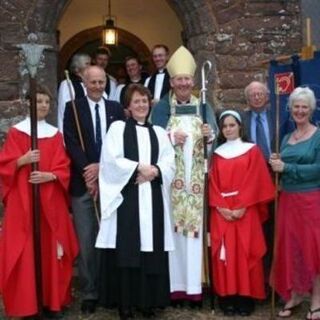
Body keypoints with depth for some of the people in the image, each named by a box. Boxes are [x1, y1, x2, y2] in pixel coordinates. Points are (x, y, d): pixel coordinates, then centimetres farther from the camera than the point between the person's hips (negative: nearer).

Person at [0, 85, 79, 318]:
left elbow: (64, 168, 5)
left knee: (51, 250, 4)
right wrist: (22, 160, -18)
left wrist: (49, 175, -14)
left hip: (51, 201, 2)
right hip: (22, 200, -2)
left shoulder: (55, 135, 11)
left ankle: (52, 300, 14)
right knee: (23, 252, -3)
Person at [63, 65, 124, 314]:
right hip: (83, 183, -2)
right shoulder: (73, 108, 5)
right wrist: (88, 173, -12)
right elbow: (72, 144, -4)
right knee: (86, 242, 0)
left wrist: (101, 167, -9)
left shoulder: (116, 108, 11)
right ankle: (89, 293, 8)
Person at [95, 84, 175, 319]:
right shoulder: (118, 128, 7)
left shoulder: (159, 132, 17)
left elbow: (170, 164, 6)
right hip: (126, 197, -3)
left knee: (151, 249, 2)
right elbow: (112, 160, -6)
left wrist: (153, 171, -12)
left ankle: (149, 300, 10)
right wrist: (139, 168, -13)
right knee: (126, 249, -5)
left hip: (152, 198, 3)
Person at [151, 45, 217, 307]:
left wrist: (210, 135, -16)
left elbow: (215, 140, 6)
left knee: (195, 225, 1)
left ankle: (194, 285, 7)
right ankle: (174, 284, 4)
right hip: (169, 177, -2)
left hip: (196, 177, 2)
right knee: (172, 225, -3)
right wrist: (171, 137, -20)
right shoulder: (161, 107, 4)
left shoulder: (203, 107, 10)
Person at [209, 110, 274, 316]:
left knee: (245, 252, -3)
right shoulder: (217, 153, 12)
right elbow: (213, 183, 6)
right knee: (225, 254, 1)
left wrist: (242, 207, -15)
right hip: (221, 212, 3)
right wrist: (221, 207, -9)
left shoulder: (252, 150, 4)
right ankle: (228, 298, 6)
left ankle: (246, 298, 4)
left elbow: (255, 181, -5)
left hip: (246, 211, -2)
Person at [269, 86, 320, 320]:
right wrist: (276, 165, -6)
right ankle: (294, 295, 21)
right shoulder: (287, 138, 12)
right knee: (290, 247, 8)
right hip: (288, 200, 6)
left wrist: (286, 167, -16)